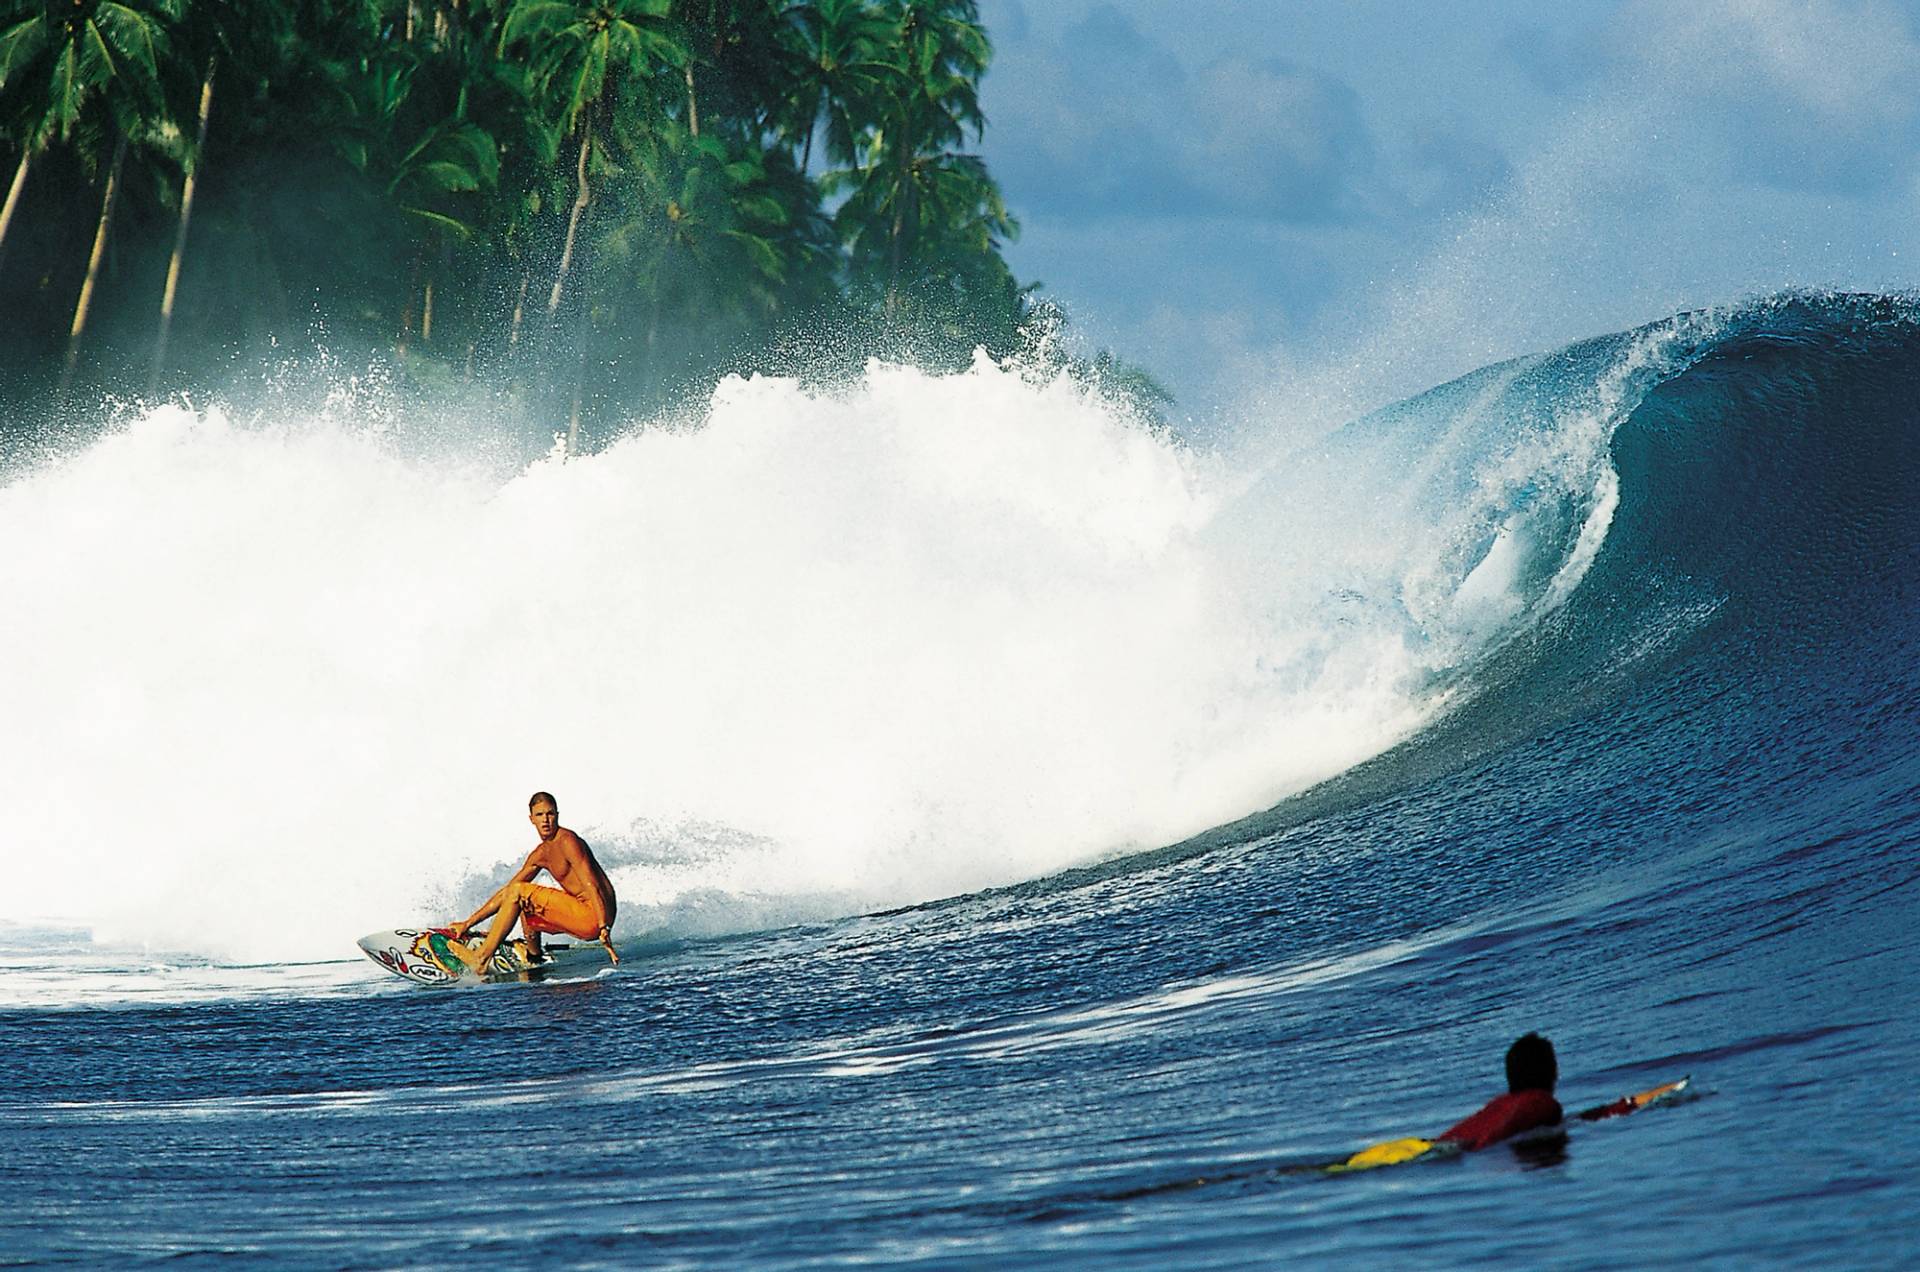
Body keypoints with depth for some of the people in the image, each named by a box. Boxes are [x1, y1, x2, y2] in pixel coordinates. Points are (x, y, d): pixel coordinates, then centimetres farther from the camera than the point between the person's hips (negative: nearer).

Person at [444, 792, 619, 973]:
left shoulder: (567, 842, -11)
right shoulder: (541, 854, 16)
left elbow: (591, 886, -20)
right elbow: (506, 892, 21)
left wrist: (604, 927, -30)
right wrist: (468, 923, 17)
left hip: (594, 916, -9)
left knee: (518, 892, -12)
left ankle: (481, 959, -10)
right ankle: (534, 959, 26)